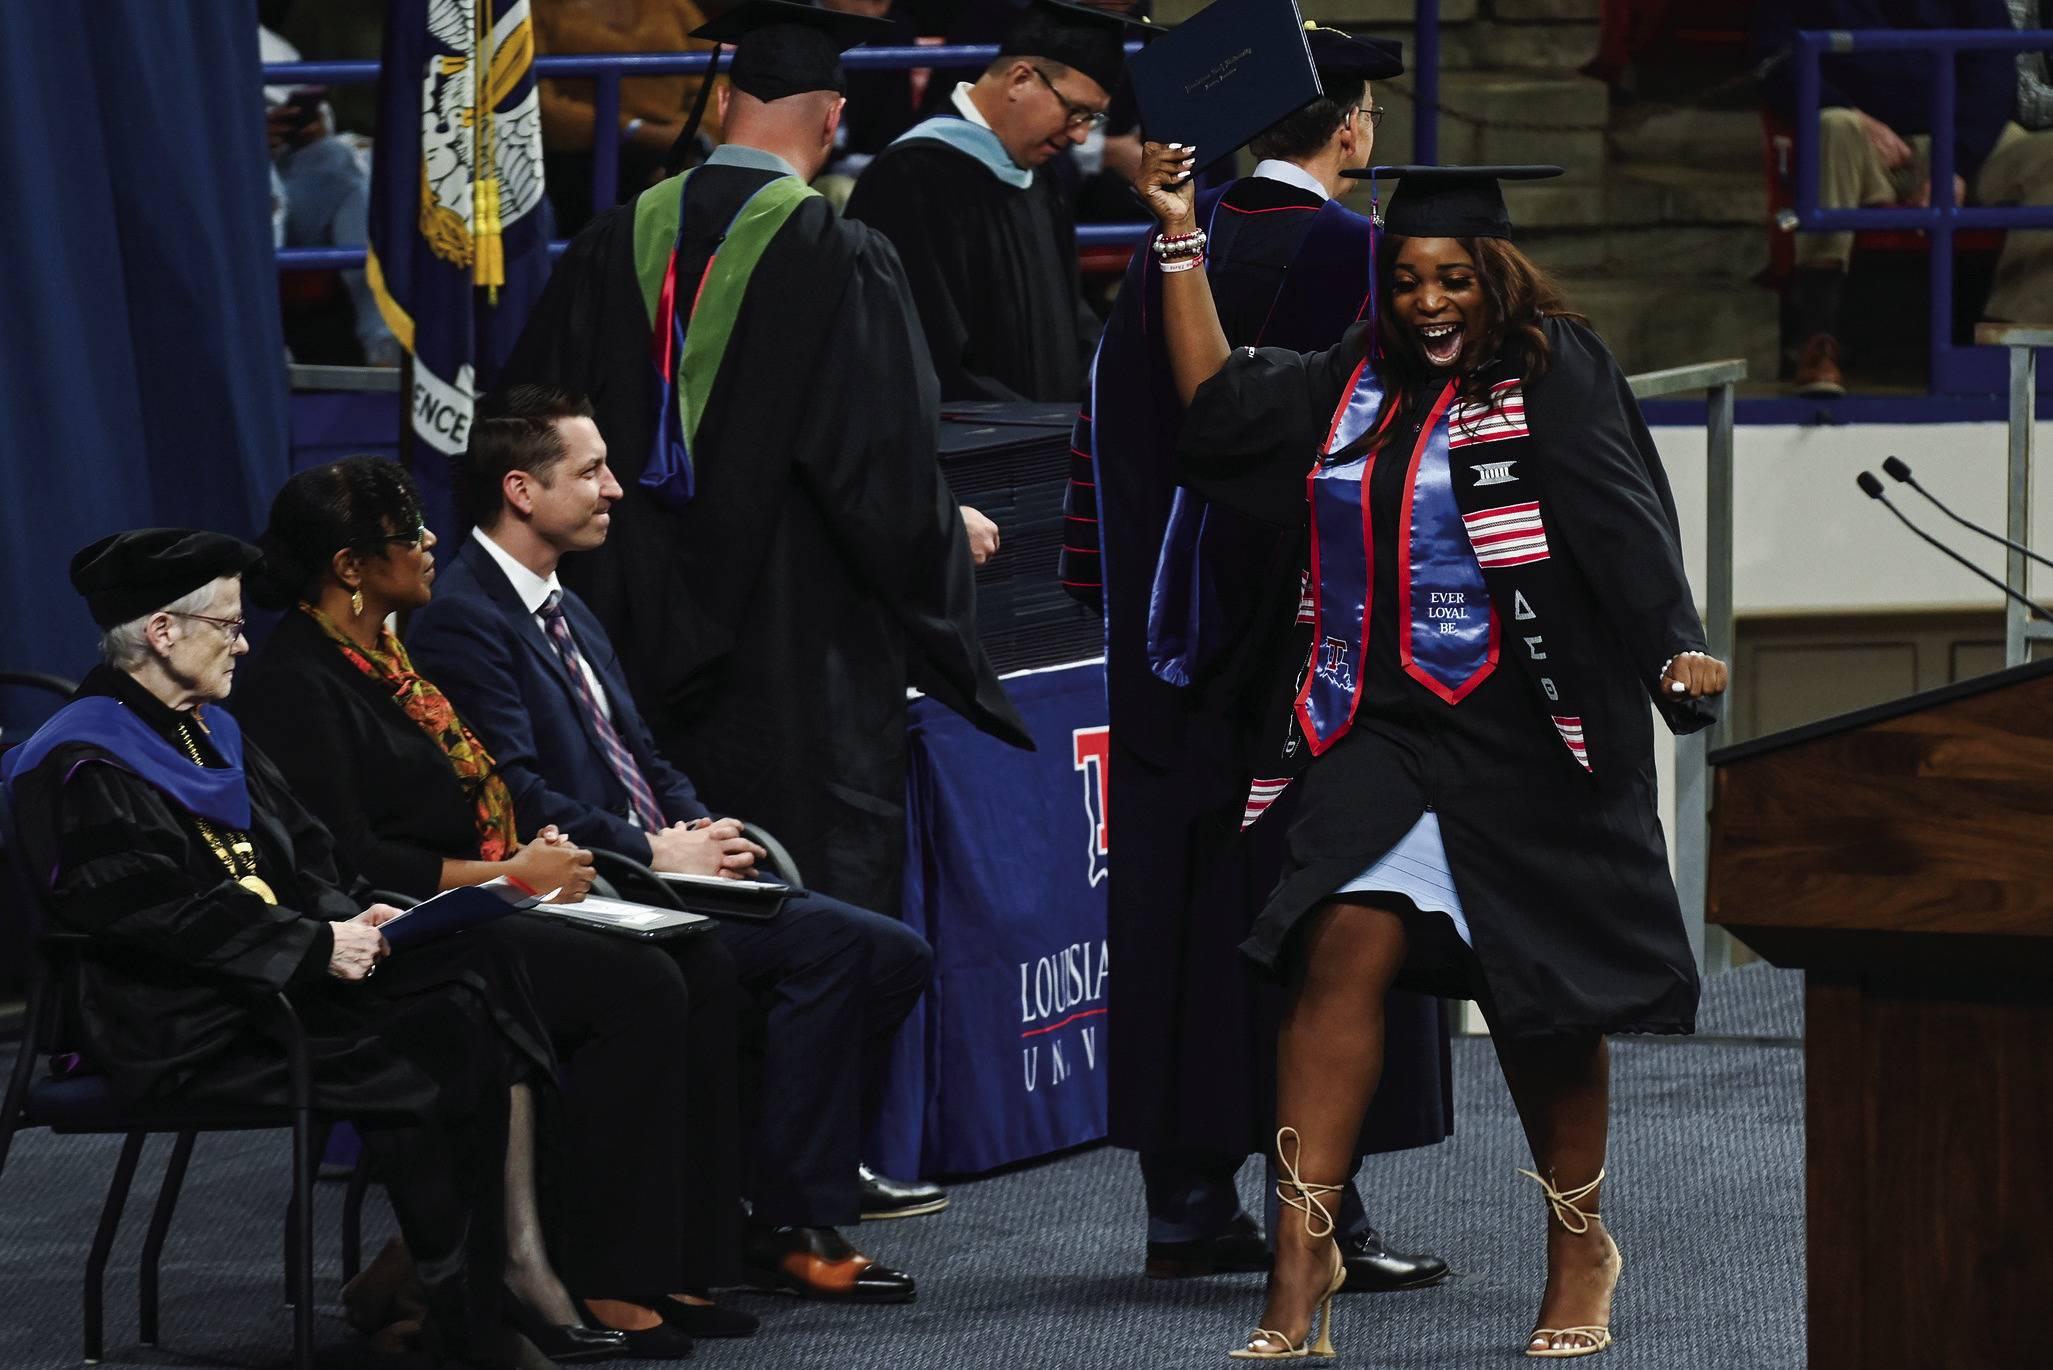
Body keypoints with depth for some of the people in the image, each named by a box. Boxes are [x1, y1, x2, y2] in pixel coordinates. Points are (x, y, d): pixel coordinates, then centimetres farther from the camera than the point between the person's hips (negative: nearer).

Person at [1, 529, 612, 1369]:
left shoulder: (208, 733, 19)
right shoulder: (85, 767, -11)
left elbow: (296, 850, 20)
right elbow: (155, 908, -22)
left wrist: (350, 916, -2)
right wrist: (316, 945, -22)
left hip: (283, 978, 9)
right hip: (182, 1027, -9)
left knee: (485, 979, -14)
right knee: (421, 1066, -26)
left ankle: (522, 1261, -19)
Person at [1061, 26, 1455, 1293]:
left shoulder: (1170, 252, 7)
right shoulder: (1358, 259, -10)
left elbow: (1115, 438, 9)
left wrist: (1130, 613, 16)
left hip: (1186, 639, 6)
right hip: (1326, 639, -6)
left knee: (1188, 917, 9)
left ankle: (1189, 1206, 11)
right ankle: (1322, 1216, -3)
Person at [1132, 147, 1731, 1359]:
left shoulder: (1557, 374, -5)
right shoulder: (1358, 385, 11)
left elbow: (1624, 525, -16)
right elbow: (1216, 402, 15)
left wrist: (1681, 653, -31)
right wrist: (1181, 237, 11)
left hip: (1530, 748, -4)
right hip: (1386, 730, 4)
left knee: (1545, 1005, 7)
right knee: (1343, 949, -15)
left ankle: (1581, 1246, 28)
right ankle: (1306, 1256, -14)